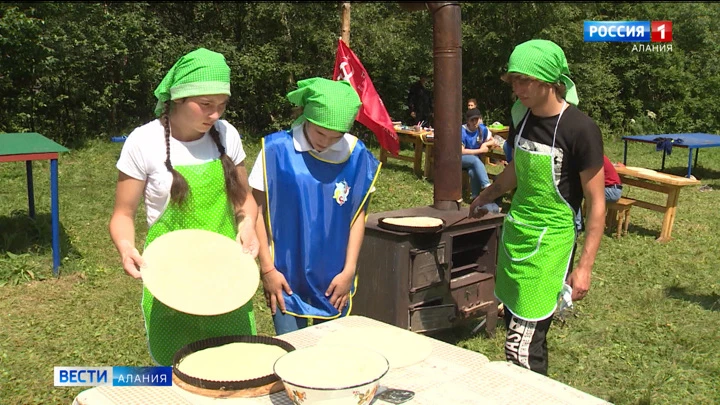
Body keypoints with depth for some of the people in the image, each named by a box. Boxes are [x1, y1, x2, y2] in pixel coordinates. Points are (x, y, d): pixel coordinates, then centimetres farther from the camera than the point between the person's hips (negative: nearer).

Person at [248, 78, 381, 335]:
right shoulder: (277, 149, -10)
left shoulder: (355, 154, -4)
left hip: (335, 277, 2)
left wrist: (349, 271, 0)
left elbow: (358, 215, 3)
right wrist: (267, 269, -6)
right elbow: (257, 211, -5)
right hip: (286, 275, -2)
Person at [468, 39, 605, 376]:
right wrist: (485, 197, 34)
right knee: (517, 326, 14)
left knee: (522, 346, -8)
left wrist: (584, 266, -15)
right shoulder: (521, 117, 2)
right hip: (515, 233, 7)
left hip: (550, 242, -6)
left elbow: (596, 203, -12)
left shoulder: (581, 129, -16)